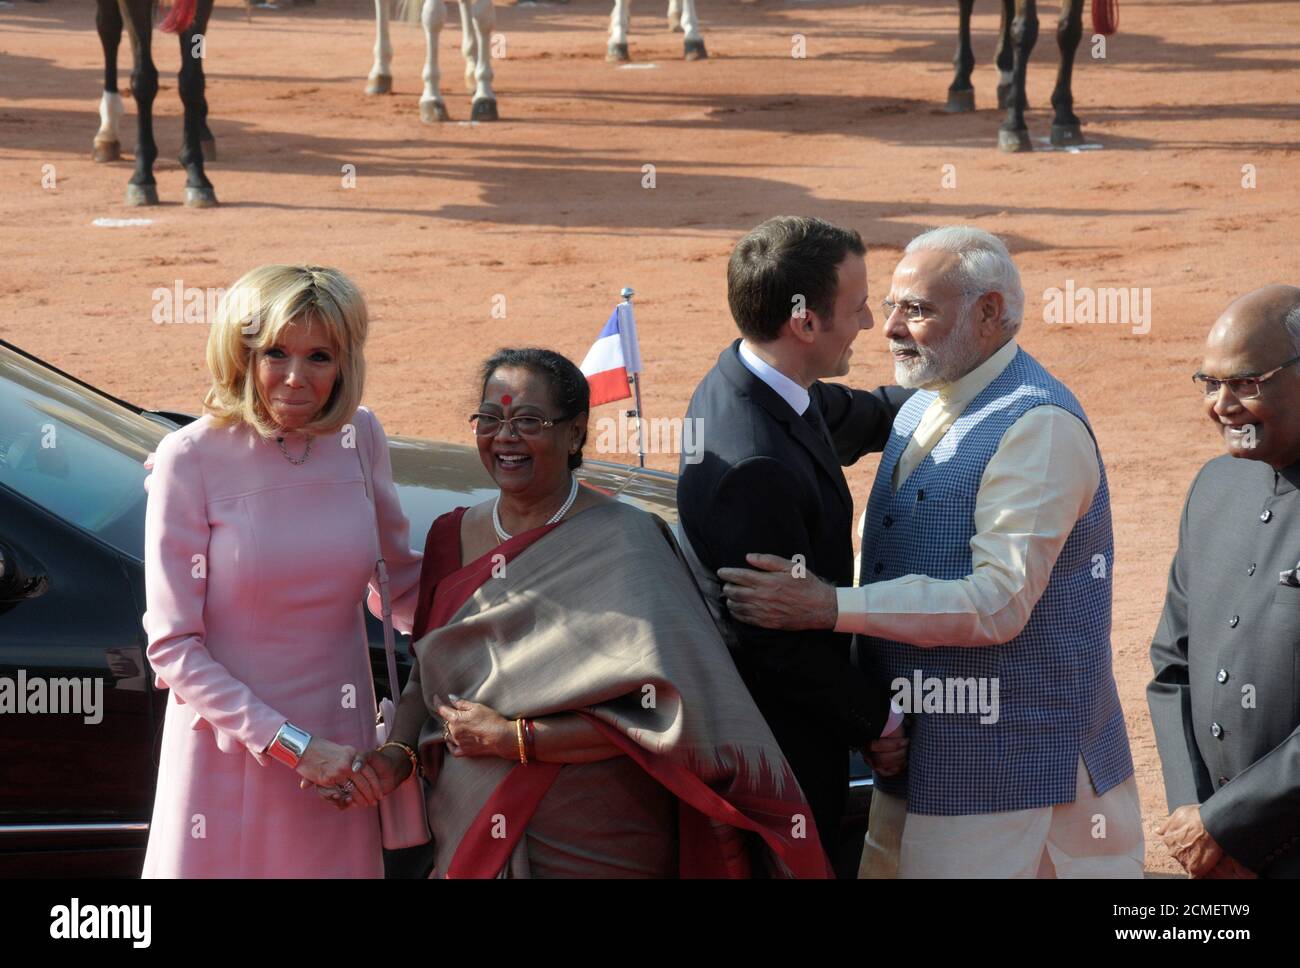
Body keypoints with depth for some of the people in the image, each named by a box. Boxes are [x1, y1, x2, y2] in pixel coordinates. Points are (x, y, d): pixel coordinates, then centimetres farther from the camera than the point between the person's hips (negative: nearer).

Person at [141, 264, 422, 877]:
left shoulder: (359, 438, 0)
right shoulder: (193, 458, -12)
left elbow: (400, 584, 16)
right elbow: (172, 646, -12)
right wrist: (293, 747, -17)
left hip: (339, 749, 3)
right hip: (228, 754, -3)